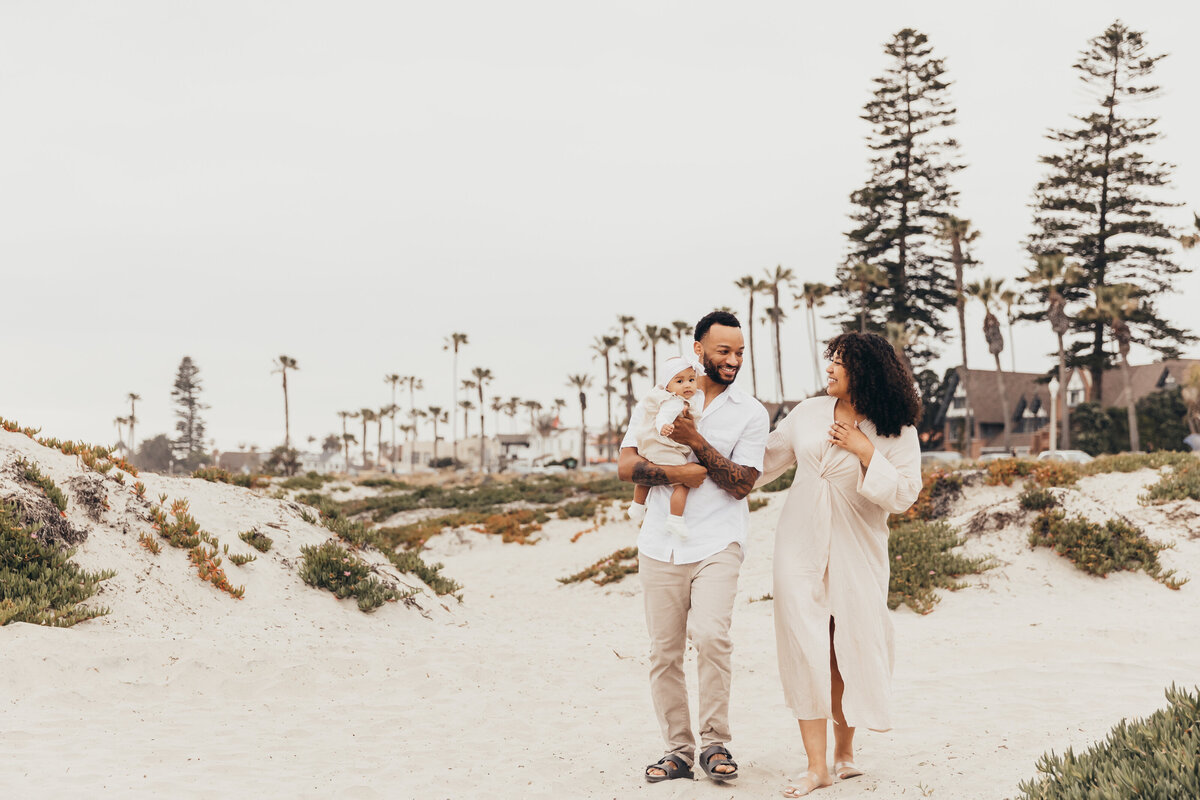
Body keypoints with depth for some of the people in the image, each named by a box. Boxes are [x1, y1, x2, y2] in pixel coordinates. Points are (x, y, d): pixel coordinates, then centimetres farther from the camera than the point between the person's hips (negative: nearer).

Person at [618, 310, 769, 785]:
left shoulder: (750, 414, 6)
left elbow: (742, 484, -2)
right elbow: (626, 465, 2)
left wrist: (697, 443, -12)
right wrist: (673, 474, -14)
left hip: (718, 543, -2)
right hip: (660, 545, 2)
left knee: (711, 636, -20)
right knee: (664, 652, 3)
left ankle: (715, 744, -6)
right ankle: (678, 750, 14)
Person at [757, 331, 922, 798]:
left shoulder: (896, 431, -4)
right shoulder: (809, 413, 5)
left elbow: (903, 496, -11)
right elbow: (765, 460, 16)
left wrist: (865, 451, -18)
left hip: (857, 553, -2)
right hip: (801, 545, 2)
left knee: (848, 652, 4)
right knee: (806, 651, -5)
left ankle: (844, 752, 24)